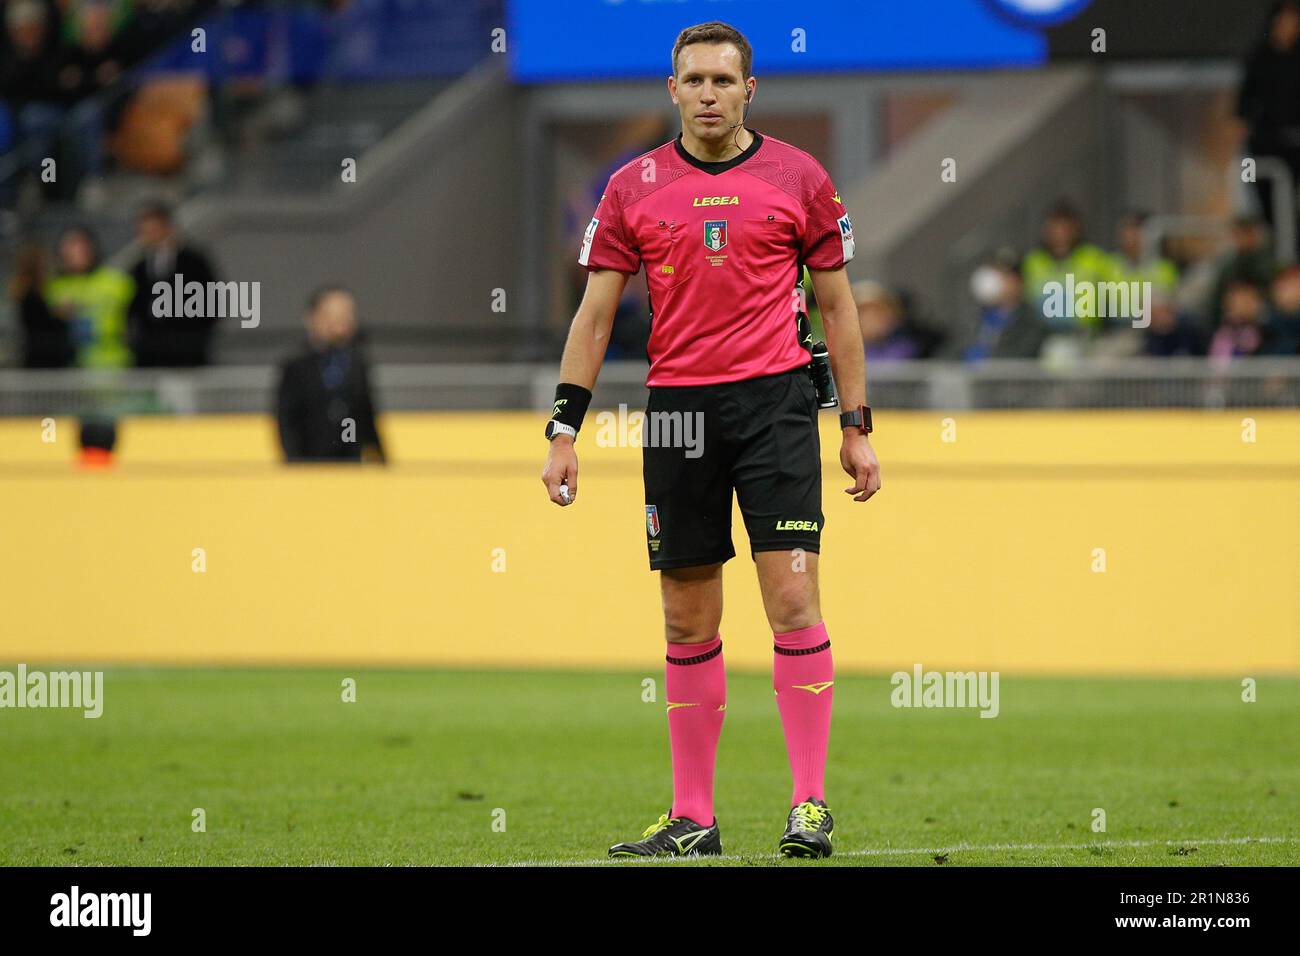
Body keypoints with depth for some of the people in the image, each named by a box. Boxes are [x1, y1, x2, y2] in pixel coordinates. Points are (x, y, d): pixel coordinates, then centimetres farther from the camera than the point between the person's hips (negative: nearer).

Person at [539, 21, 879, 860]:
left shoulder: (798, 178, 4)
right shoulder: (634, 187, 7)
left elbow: (837, 304, 9)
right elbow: (595, 313, 8)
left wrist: (858, 427, 6)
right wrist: (565, 428, 1)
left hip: (775, 398, -2)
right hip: (677, 406, 2)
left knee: (793, 596, -10)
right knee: (689, 622, 4)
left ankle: (811, 805, -6)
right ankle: (693, 818, 10)